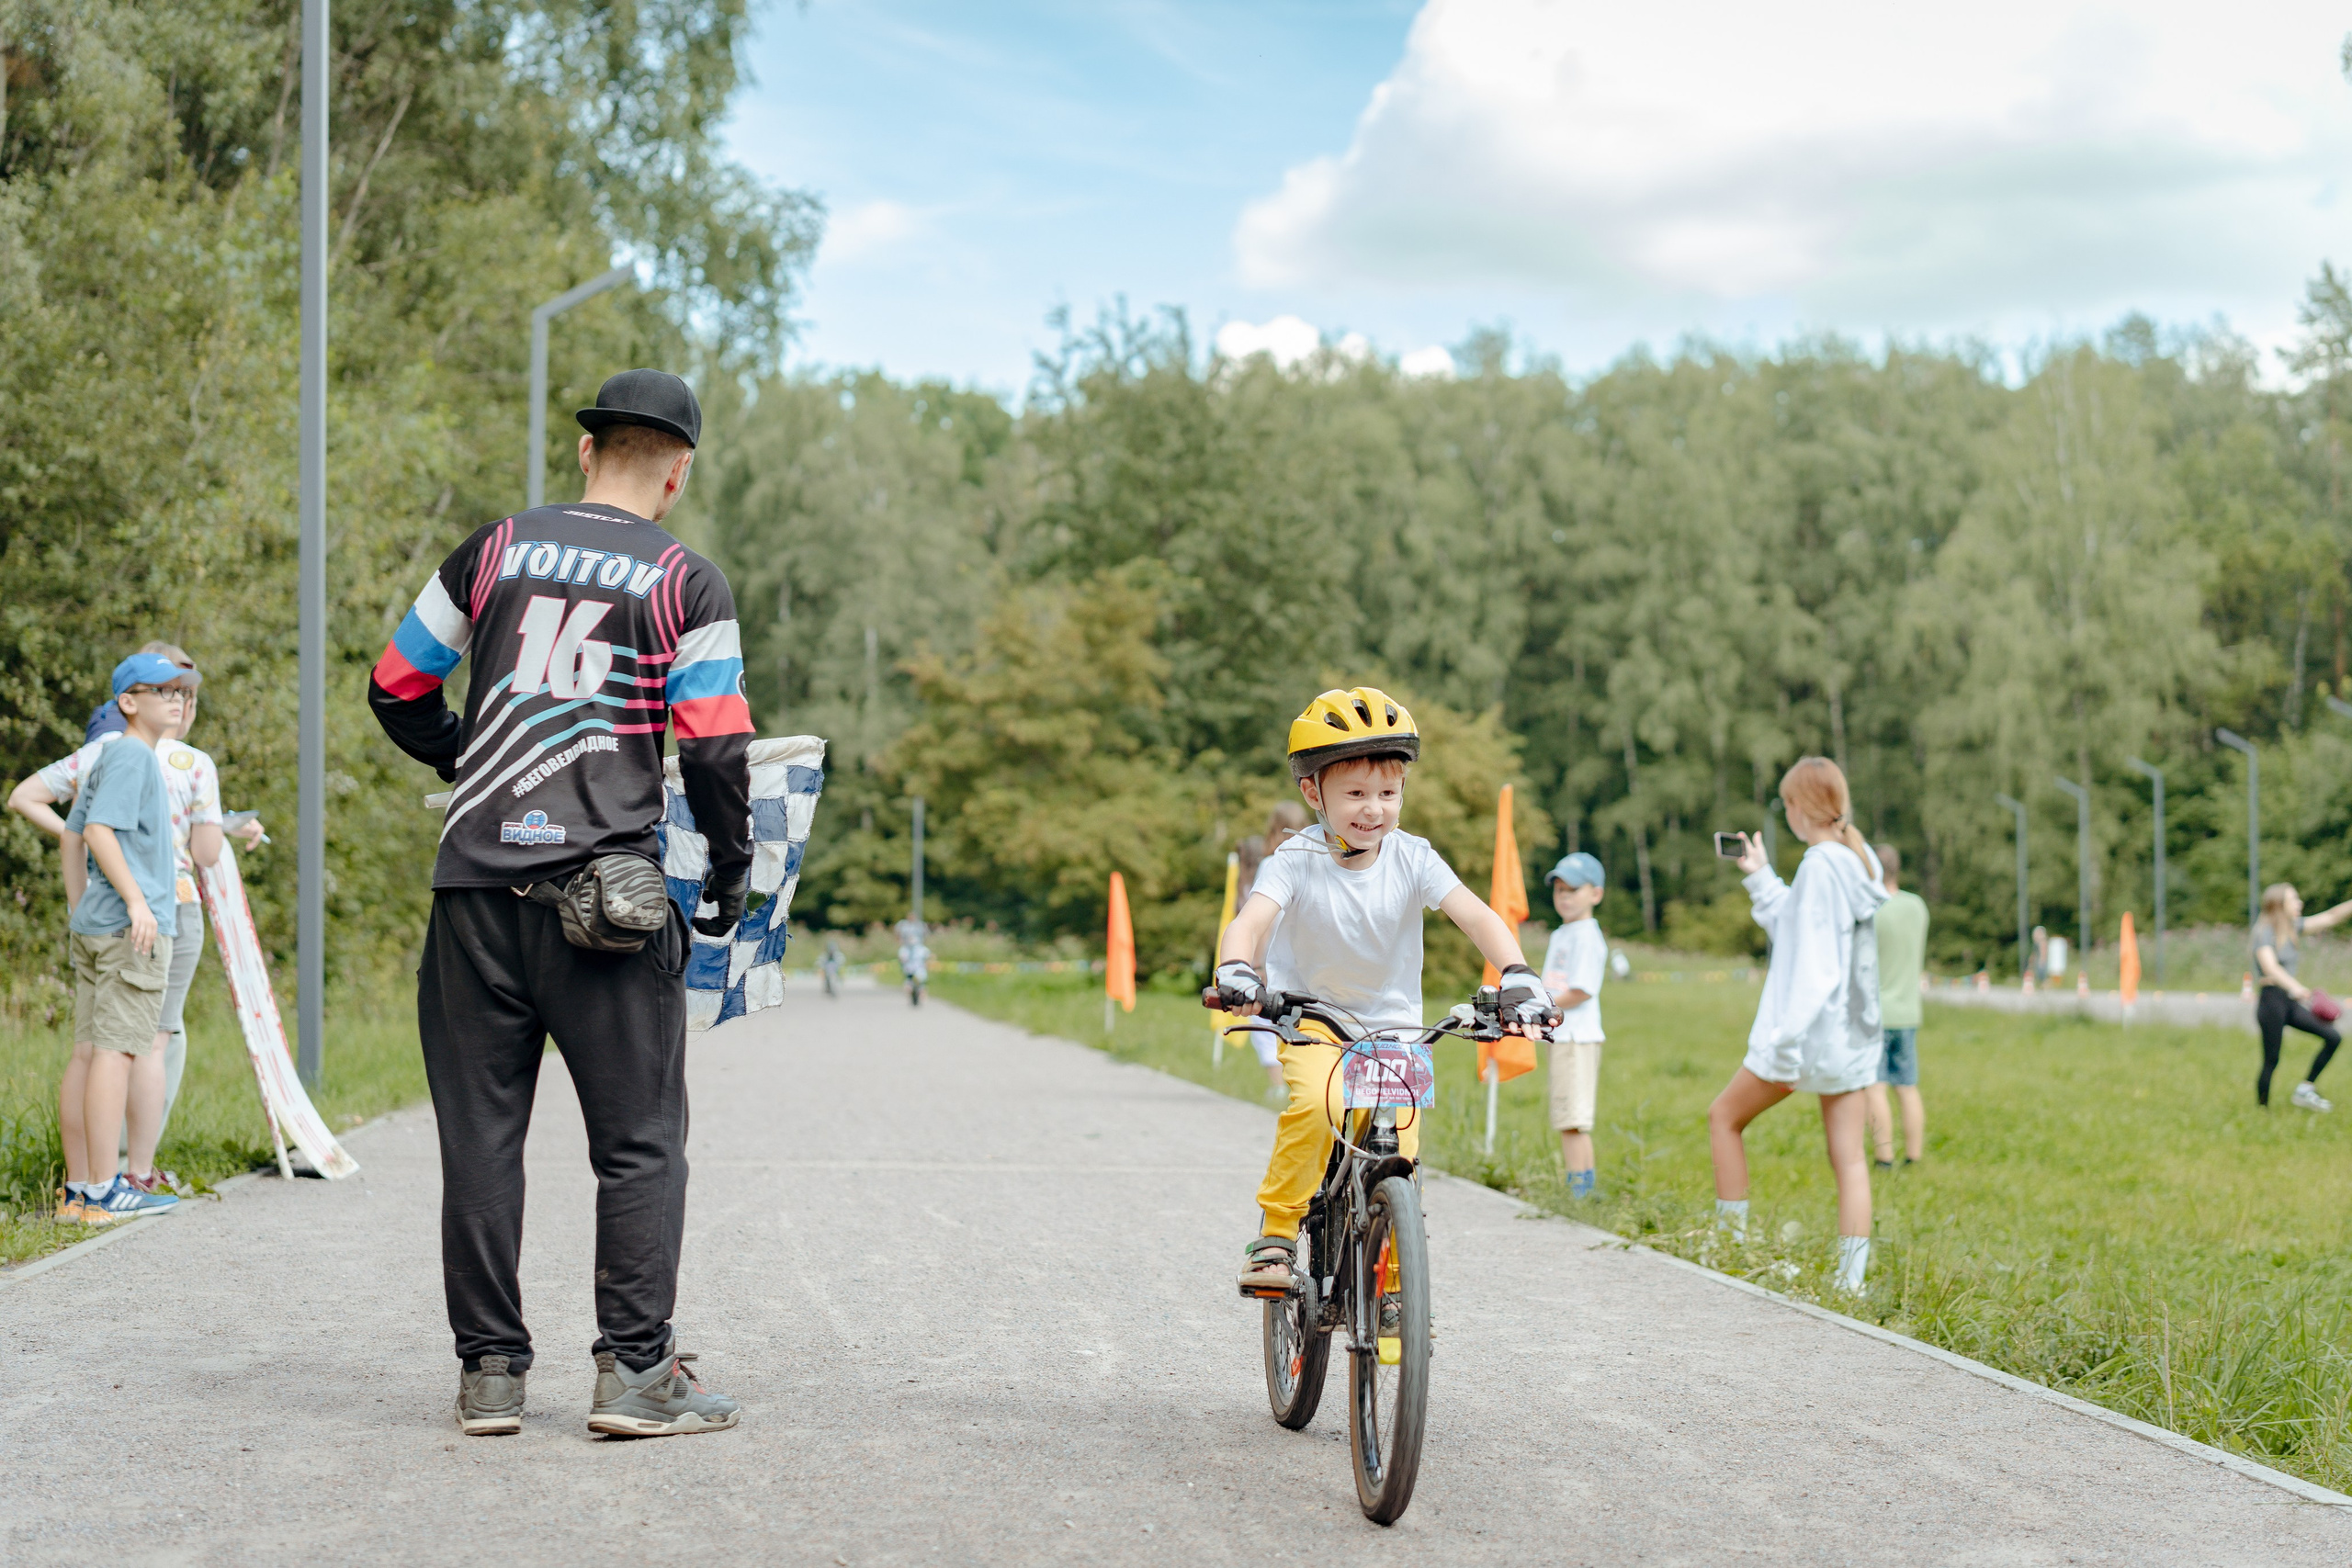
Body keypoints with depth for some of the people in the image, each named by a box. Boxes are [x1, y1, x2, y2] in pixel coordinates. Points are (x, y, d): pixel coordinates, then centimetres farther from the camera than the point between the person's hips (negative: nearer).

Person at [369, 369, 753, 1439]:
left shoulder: (496, 549, 10)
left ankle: (489, 1370, 11)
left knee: (480, 1131, 8)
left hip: (477, 879, 3)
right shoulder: (686, 585, 2)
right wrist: (728, 879, 10)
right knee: (639, 1138, 4)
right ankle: (635, 1371, 0)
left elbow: (396, 690, 15)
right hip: (602, 889, -3)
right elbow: (715, 752, -4)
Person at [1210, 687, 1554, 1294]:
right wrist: (1235, 970, -57)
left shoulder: (1411, 858, -15)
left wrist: (1517, 974, -44)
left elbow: (1476, 915, -26)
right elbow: (1250, 921, -35)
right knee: (1317, 1103, -31)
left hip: (1393, 1025, 2)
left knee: (1398, 1154, -7)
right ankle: (1276, 1233, -14)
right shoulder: (1297, 860, -19)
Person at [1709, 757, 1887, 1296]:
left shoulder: (1821, 865, -17)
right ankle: (1851, 1281, 2)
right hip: (1856, 1032, 8)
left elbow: (1812, 963, -22)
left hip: (1816, 1029, -8)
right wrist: (1761, 878, 27)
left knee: (1724, 1116, 11)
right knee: (1848, 1156, 5)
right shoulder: (1859, 861, 9)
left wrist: (1784, 1045, -22)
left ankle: (1732, 1239, 14)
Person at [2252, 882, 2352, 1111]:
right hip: (2272, 1000, -8)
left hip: (2291, 1002, 8)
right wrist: (2295, 987, -45)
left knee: (2333, 1038, -1)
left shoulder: (2293, 927, 11)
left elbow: (2330, 918, 14)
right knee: (2271, 1061, -6)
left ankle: (2305, 1090, 5)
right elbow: (2270, 966, -29)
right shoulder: (2265, 932, -13)